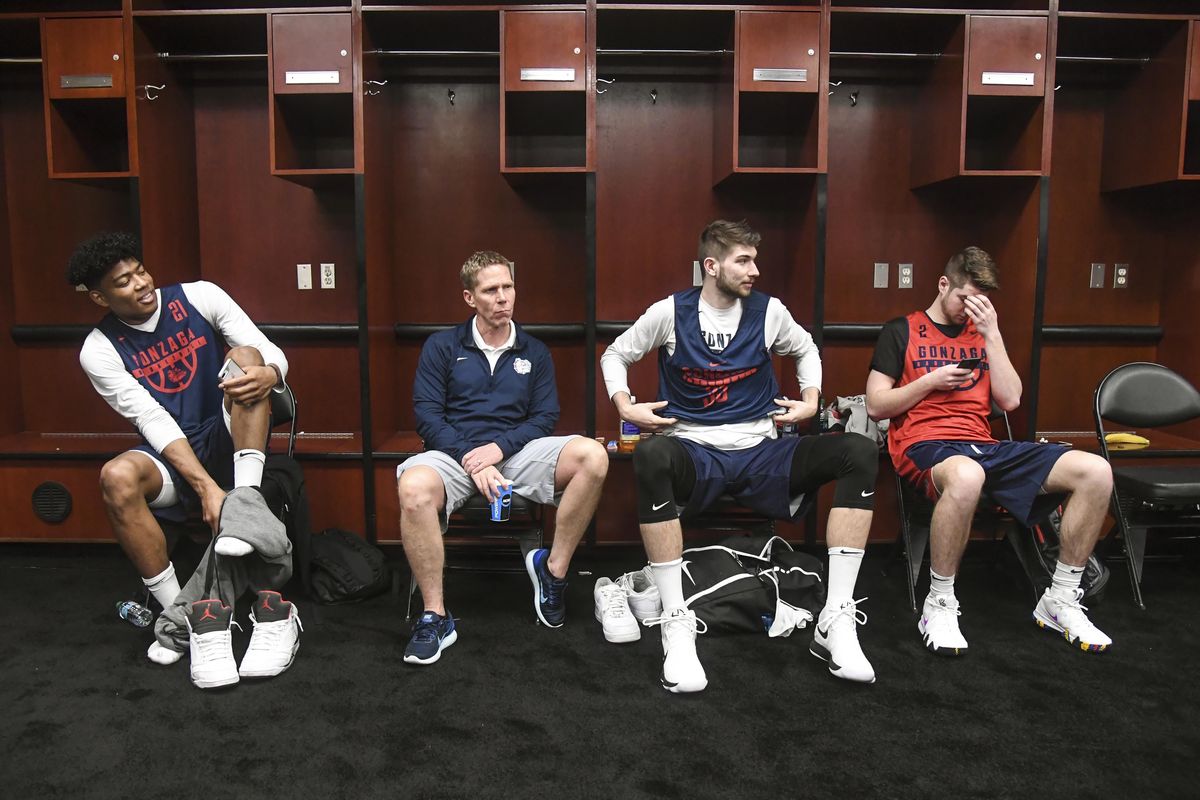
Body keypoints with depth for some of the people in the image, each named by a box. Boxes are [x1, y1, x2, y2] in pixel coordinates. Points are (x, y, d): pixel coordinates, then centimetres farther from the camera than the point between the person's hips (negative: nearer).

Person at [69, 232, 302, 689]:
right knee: (117, 477, -33)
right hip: (171, 457, 0)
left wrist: (267, 374, -34)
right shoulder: (100, 351, -6)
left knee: (245, 357, -24)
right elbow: (154, 422, -16)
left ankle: (246, 500, -35)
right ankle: (178, 613, -21)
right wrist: (206, 487, -29)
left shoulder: (198, 298, -4)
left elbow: (273, 355, -8)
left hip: (230, 443, 0)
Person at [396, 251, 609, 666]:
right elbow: (428, 415, 1)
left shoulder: (535, 352, 16)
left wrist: (499, 447, -11)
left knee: (592, 455, -27)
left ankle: (553, 567, -11)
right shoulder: (442, 347, 10)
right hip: (455, 453, -1)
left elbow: (545, 417, 7)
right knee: (413, 487, -38)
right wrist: (471, 460, -14)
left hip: (515, 450, 2)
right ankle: (435, 617, -23)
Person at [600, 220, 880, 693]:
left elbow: (806, 351, 27)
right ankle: (677, 623, -32)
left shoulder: (768, 312, 6)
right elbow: (615, 355, 14)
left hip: (760, 451, 3)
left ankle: (836, 619, -20)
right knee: (651, 456, -40)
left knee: (858, 451, -21)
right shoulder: (671, 313, 0)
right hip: (694, 452, -3)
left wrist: (810, 400, 12)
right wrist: (625, 407, -1)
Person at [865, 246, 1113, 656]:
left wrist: (992, 333, 4)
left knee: (1095, 471, -15)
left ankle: (1060, 602, -2)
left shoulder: (983, 333, 23)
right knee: (965, 476, -44)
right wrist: (931, 381, -6)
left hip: (984, 445, 5)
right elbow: (876, 406, 4)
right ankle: (939, 604, -24)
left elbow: (1010, 400, 10)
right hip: (924, 444, -5)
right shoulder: (901, 331, 10)